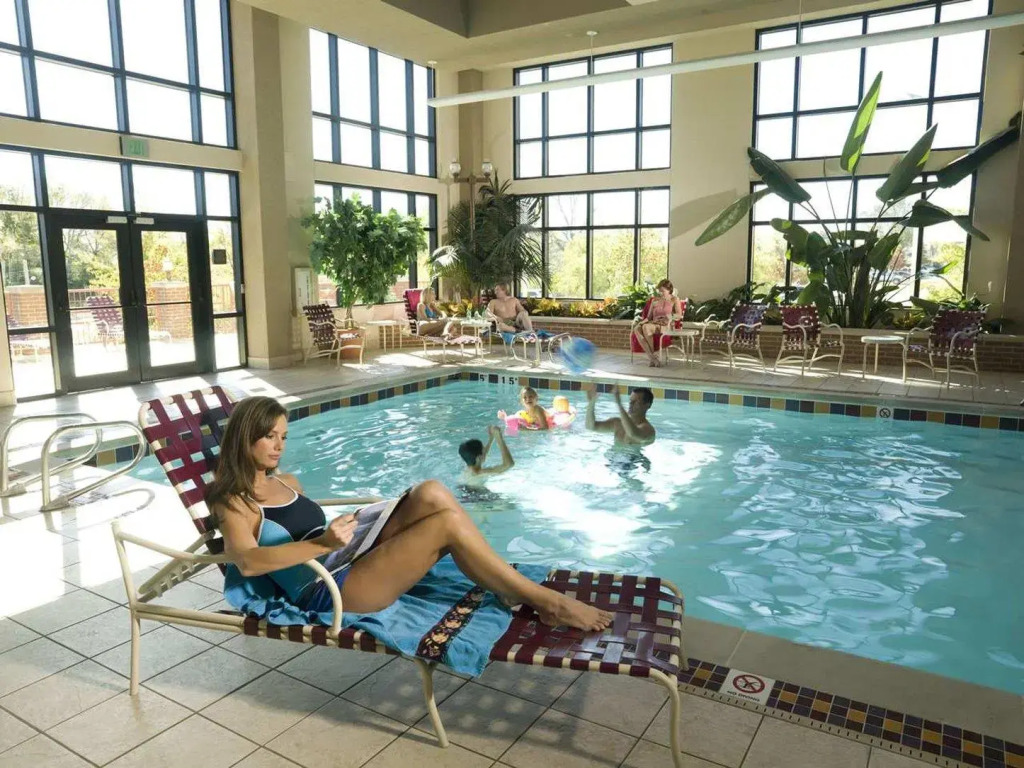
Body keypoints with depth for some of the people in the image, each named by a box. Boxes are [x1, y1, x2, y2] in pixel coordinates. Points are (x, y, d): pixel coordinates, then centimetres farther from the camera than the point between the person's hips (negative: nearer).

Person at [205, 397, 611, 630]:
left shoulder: (286, 482, 21)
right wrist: (324, 543, -30)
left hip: (350, 560, 8)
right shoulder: (233, 502, -3)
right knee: (448, 522, -24)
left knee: (432, 494, -18)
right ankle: (546, 602, -14)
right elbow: (248, 561, -22)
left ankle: (510, 587, -14)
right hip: (326, 590, -8)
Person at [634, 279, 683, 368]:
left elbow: (679, 315, 0)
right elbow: (649, 316, 19)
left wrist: (670, 316, -20)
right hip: (653, 323, 5)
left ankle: (656, 356, -25)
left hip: (666, 325, -4)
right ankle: (652, 357, -35)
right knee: (637, 329, -31)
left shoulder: (674, 299, 13)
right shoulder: (655, 300, 23)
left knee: (646, 327, -36)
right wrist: (643, 321, -3)